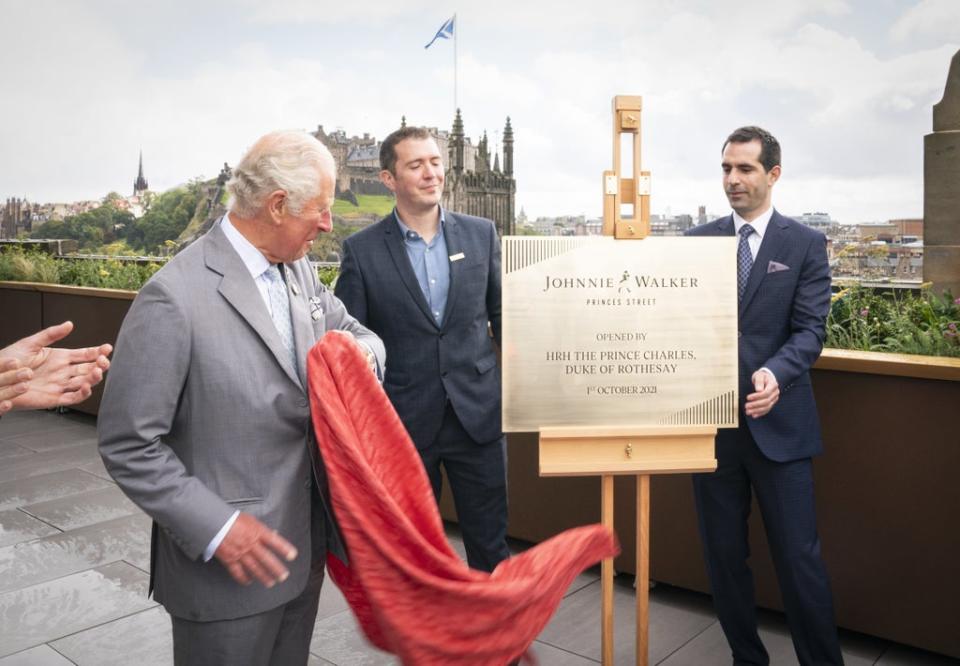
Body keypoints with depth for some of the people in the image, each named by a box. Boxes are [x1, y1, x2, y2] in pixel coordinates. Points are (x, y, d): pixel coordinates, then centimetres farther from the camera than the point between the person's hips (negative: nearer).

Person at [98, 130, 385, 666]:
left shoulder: (299, 271, 1)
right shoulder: (175, 298, -21)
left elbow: (353, 331, 13)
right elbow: (128, 445, -17)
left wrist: (362, 353, -11)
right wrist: (215, 527, -21)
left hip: (305, 545, 7)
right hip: (228, 562, -7)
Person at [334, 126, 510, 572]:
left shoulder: (481, 234, 2)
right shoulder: (361, 250, -5)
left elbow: (503, 317, 9)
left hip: (477, 415, 2)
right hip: (403, 423, -1)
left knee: (490, 540, 13)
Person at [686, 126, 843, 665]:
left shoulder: (806, 245, 0)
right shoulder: (697, 242, 7)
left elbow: (811, 330, -8)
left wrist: (775, 372, -28)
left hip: (777, 421, -3)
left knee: (799, 557, 2)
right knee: (724, 555, 13)